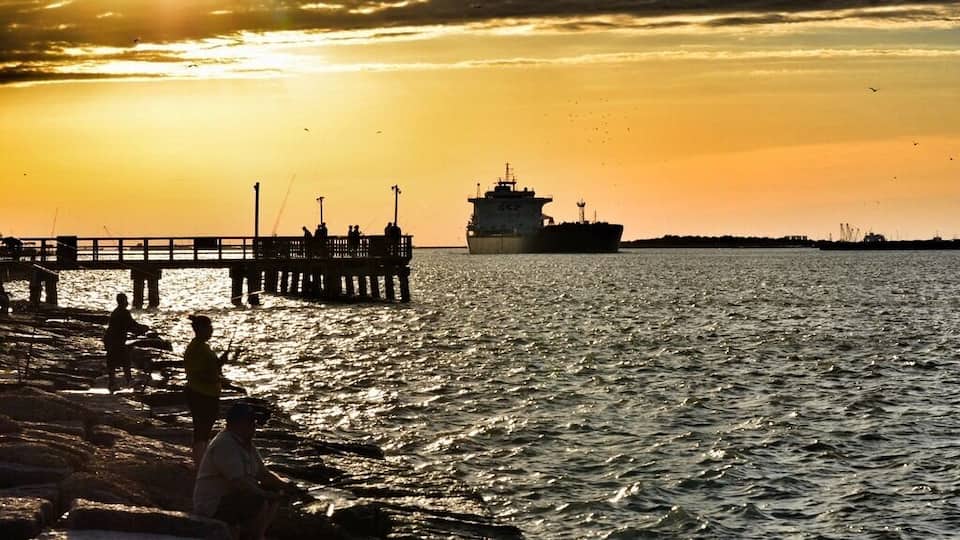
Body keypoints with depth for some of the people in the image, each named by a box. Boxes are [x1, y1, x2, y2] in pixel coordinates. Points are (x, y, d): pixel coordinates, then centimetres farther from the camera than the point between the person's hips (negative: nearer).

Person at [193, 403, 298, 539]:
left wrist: (283, 484, -6)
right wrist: (266, 495, -24)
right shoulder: (224, 445, -22)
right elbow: (239, 483, -29)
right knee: (261, 503, -29)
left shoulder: (246, 444, 10)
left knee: (276, 492, 11)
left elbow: (263, 473, 12)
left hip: (233, 498, 11)